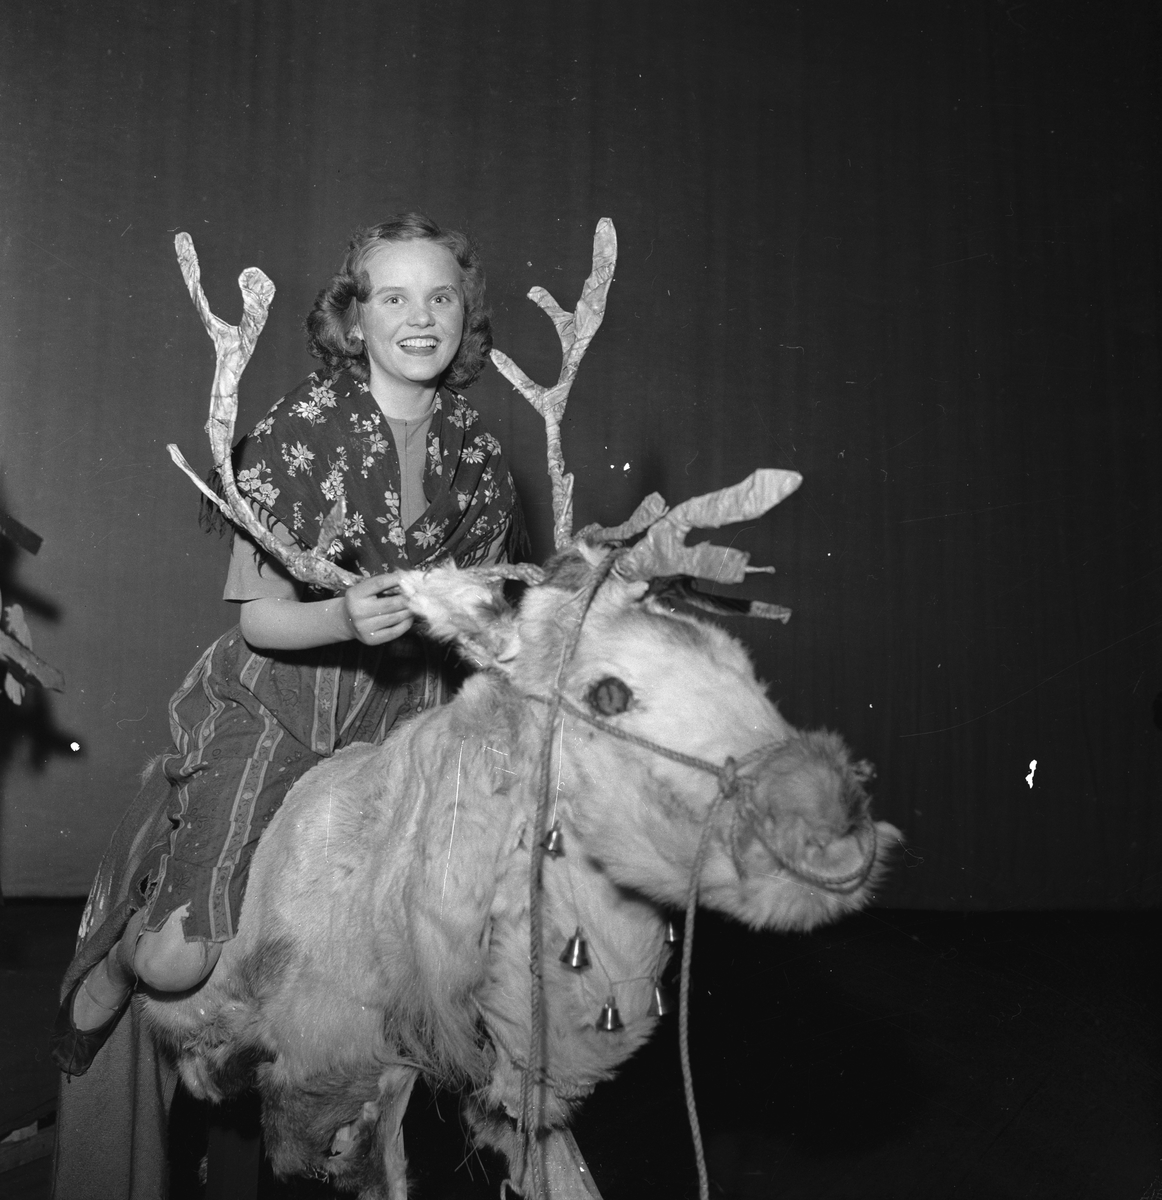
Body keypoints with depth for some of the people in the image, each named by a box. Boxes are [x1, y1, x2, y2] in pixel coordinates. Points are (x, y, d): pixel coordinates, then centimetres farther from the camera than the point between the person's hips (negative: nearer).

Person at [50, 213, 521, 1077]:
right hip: (269, 709, -4)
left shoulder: (478, 454, 1)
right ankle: (114, 967, 24)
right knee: (181, 959, -13)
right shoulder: (302, 431, -12)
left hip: (399, 721, 4)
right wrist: (345, 618, -30)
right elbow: (258, 617, -13)